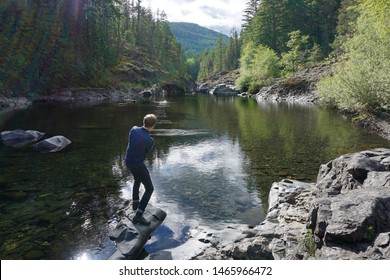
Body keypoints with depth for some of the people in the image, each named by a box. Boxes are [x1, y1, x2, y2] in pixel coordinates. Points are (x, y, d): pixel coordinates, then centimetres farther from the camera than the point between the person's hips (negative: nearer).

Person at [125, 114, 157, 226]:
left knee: (137, 180, 33)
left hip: (129, 161, 8)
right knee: (149, 189, 1)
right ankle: (138, 215, -4)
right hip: (138, 165, -7)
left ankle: (135, 203, 48)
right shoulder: (150, 140, -27)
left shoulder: (133, 129, -11)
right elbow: (146, 151, -4)